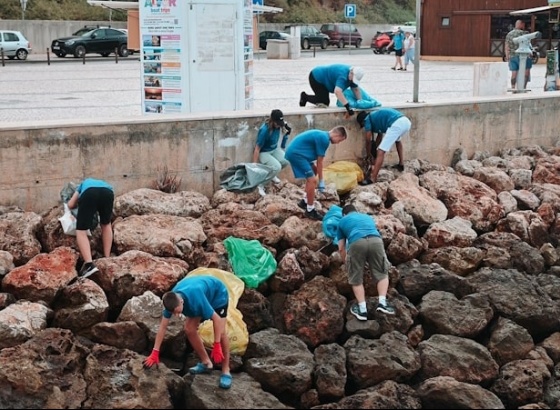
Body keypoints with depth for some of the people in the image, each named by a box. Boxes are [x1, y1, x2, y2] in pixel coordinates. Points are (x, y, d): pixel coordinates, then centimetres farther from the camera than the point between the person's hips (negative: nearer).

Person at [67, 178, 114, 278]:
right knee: (106, 224, 28)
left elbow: (70, 205, 36)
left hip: (89, 193, -2)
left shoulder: (83, 184, 44)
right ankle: (107, 259, 25)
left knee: (81, 231, 3)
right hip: (107, 192, 2)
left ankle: (89, 264, -16)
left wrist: (80, 205, 56)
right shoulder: (103, 183, 48)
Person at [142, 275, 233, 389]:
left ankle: (226, 371, -8)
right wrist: (155, 353, -19)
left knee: (221, 331, -17)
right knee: (189, 329, -5)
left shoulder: (196, 298, -46)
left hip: (217, 293, -5)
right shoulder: (172, 300, -28)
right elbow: (163, 327, -20)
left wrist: (216, 346, -34)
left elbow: (216, 318, -36)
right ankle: (206, 363, 11)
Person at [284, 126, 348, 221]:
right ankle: (310, 210, -2)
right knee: (312, 180, -13)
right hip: (296, 153, -11)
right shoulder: (324, 139, -15)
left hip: (295, 151, 11)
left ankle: (305, 201, 28)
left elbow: (317, 160, 21)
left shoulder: (322, 135, 17)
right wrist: (321, 181, -4)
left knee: (314, 171, 24)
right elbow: (319, 162, -11)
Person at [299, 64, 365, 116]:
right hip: (316, 78, -9)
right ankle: (305, 96, 9)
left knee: (325, 102, 11)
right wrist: (347, 107, -54)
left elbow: (356, 89, 2)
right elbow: (337, 91, -51)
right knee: (324, 102, -12)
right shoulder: (343, 75, -38)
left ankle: (305, 97, 27)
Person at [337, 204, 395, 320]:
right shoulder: (368, 217, 41)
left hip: (357, 243, -2)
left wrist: (346, 263, 49)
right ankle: (382, 302, 4)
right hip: (376, 240, 2)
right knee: (382, 273, 20)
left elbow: (341, 249, 31)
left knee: (356, 279, 14)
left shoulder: (342, 221, 32)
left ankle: (362, 309, 7)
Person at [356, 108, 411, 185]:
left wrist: (368, 154, 33)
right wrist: (374, 150, 48)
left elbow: (368, 141, 19)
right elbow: (380, 136, 43)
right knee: (397, 139, 42)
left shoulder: (367, 119, 14)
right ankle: (401, 164, 44)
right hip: (406, 121, 9)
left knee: (381, 152, -6)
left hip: (396, 124, -9)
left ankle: (372, 179, -11)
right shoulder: (376, 116, 36)